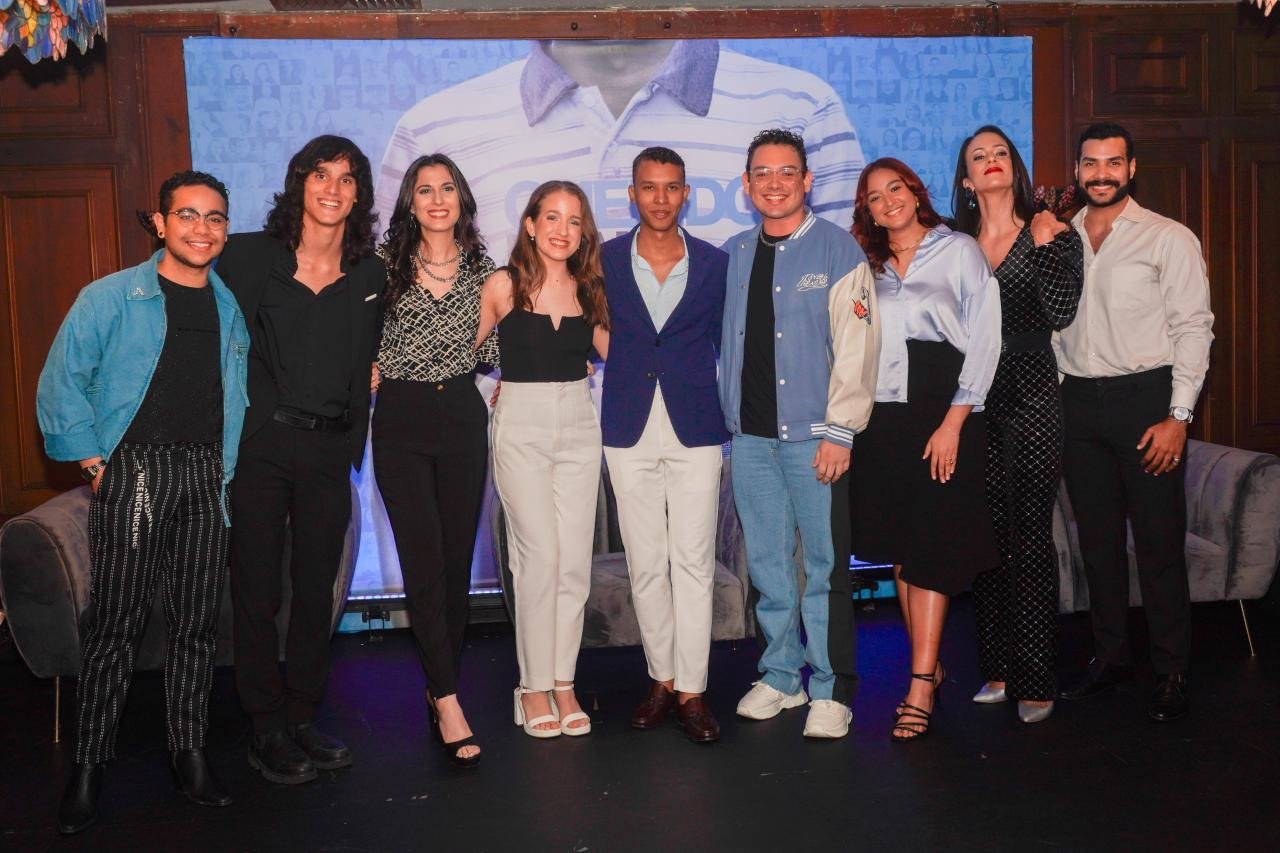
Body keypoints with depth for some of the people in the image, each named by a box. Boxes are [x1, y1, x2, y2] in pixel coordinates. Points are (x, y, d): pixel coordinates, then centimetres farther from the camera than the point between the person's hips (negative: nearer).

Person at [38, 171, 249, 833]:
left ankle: (189, 753, 18)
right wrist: (92, 461, -4)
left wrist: (232, 466, 10)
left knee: (196, 622, 7)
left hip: (208, 477, 3)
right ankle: (89, 765, 8)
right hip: (133, 472, -3)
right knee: (114, 622, -2)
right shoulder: (110, 298, 0)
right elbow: (60, 383, 1)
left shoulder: (232, 307, 12)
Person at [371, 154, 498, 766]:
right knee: (424, 563, -8)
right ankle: (449, 704, -6)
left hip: (462, 416, 3)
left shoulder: (481, 267, 8)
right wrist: (371, 369, -4)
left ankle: (440, 684, 21)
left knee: (458, 560, 6)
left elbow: (491, 351, 9)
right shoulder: (388, 263, 1)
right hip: (401, 421, -2)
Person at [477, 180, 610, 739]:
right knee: (540, 557, -7)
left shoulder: (586, 288, 8)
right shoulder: (504, 284, -3)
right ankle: (534, 686, 7)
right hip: (521, 426, -4)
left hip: (578, 425, 4)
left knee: (574, 561, 2)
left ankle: (563, 682, 13)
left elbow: (612, 349, 16)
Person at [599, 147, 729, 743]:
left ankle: (691, 689, 7)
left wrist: (739, 426, 5)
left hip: (696, 430, -1)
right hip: (629, 431, 1)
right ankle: (662, 678, 20)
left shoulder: (715, 264, 4)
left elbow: (728, 346, 9)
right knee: (645, 564, 7)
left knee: (693, 561, -1)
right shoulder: (604, 260, 4)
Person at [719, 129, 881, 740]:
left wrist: (839, 430, -12)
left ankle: (831, 690, 11)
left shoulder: (838, 251, -2)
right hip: (749, 435, 4)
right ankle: (780, 677, 24)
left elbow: (855, 347, -7)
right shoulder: (733, 255, 12)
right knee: (766, 564, 10)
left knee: (824, 567, 0)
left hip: (813, 435, -4)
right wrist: (727, 413, 6)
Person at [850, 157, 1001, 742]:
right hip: (880, 419, 5)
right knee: (900, 549, 7)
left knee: (929, 550, -6)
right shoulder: (867, 266, 15)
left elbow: (984, 339, -5)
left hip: (940, 414, -5)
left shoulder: (958, 251, 1)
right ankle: (931, 665, 19)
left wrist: (952, 423, -13)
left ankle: (920, 688, -4)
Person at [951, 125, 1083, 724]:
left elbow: (1060, 314, -9)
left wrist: (1045, 244, -9)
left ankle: (1034, 680, 3)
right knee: (985, 536, 6)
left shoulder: (1053, 235, 3)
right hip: (973, 404, 3)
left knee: (1030, 537, -3)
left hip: (1032, 400, -3)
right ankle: (997, 668, 17)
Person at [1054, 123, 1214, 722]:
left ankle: (1171, 673, 8)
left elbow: (1193, 328, -5)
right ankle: (1110, 656, 23)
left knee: (1159, 542, -2)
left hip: (1145, 398, -4)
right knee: (1097, 537, 10)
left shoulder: (1169, 239, -1)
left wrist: (1177, 415, -12)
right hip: (1077, 402, 4)